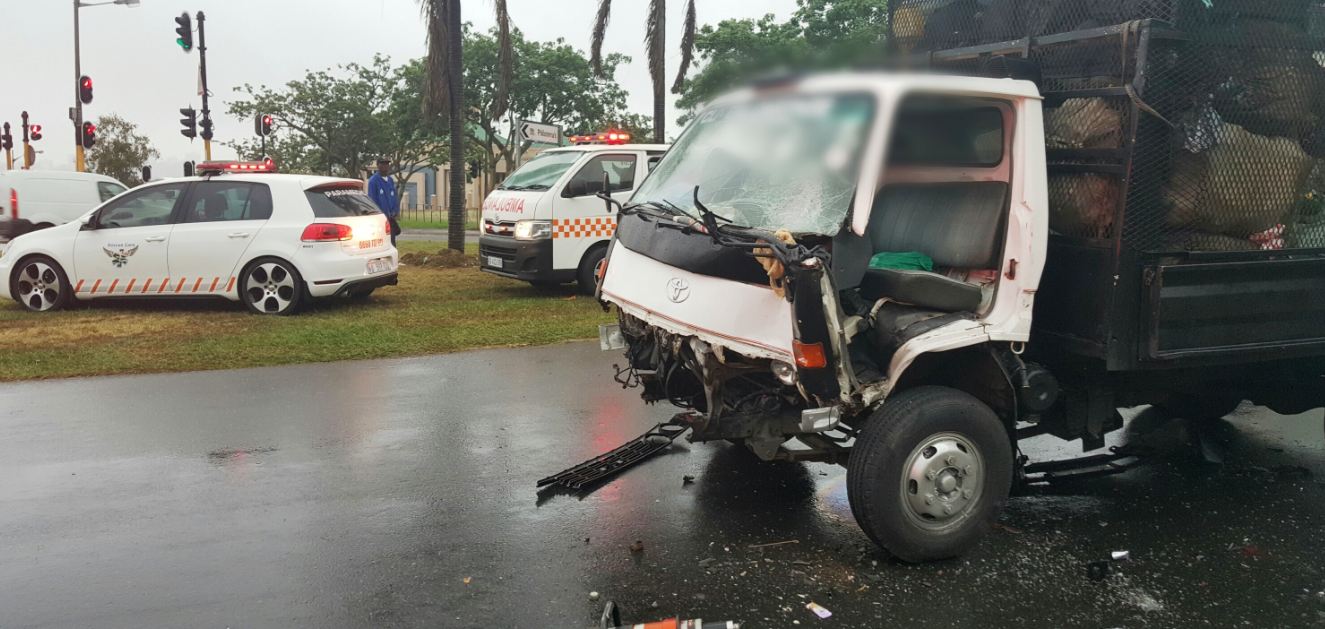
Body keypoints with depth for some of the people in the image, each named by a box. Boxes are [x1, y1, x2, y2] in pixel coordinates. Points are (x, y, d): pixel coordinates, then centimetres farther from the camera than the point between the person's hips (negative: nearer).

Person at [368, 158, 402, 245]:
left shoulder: (390, 180, 13)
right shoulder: (373, 181, -7)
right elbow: (372, 199, -9)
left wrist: (396, 212, 5)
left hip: (391, 217, 6)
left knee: (391, 242, 7)